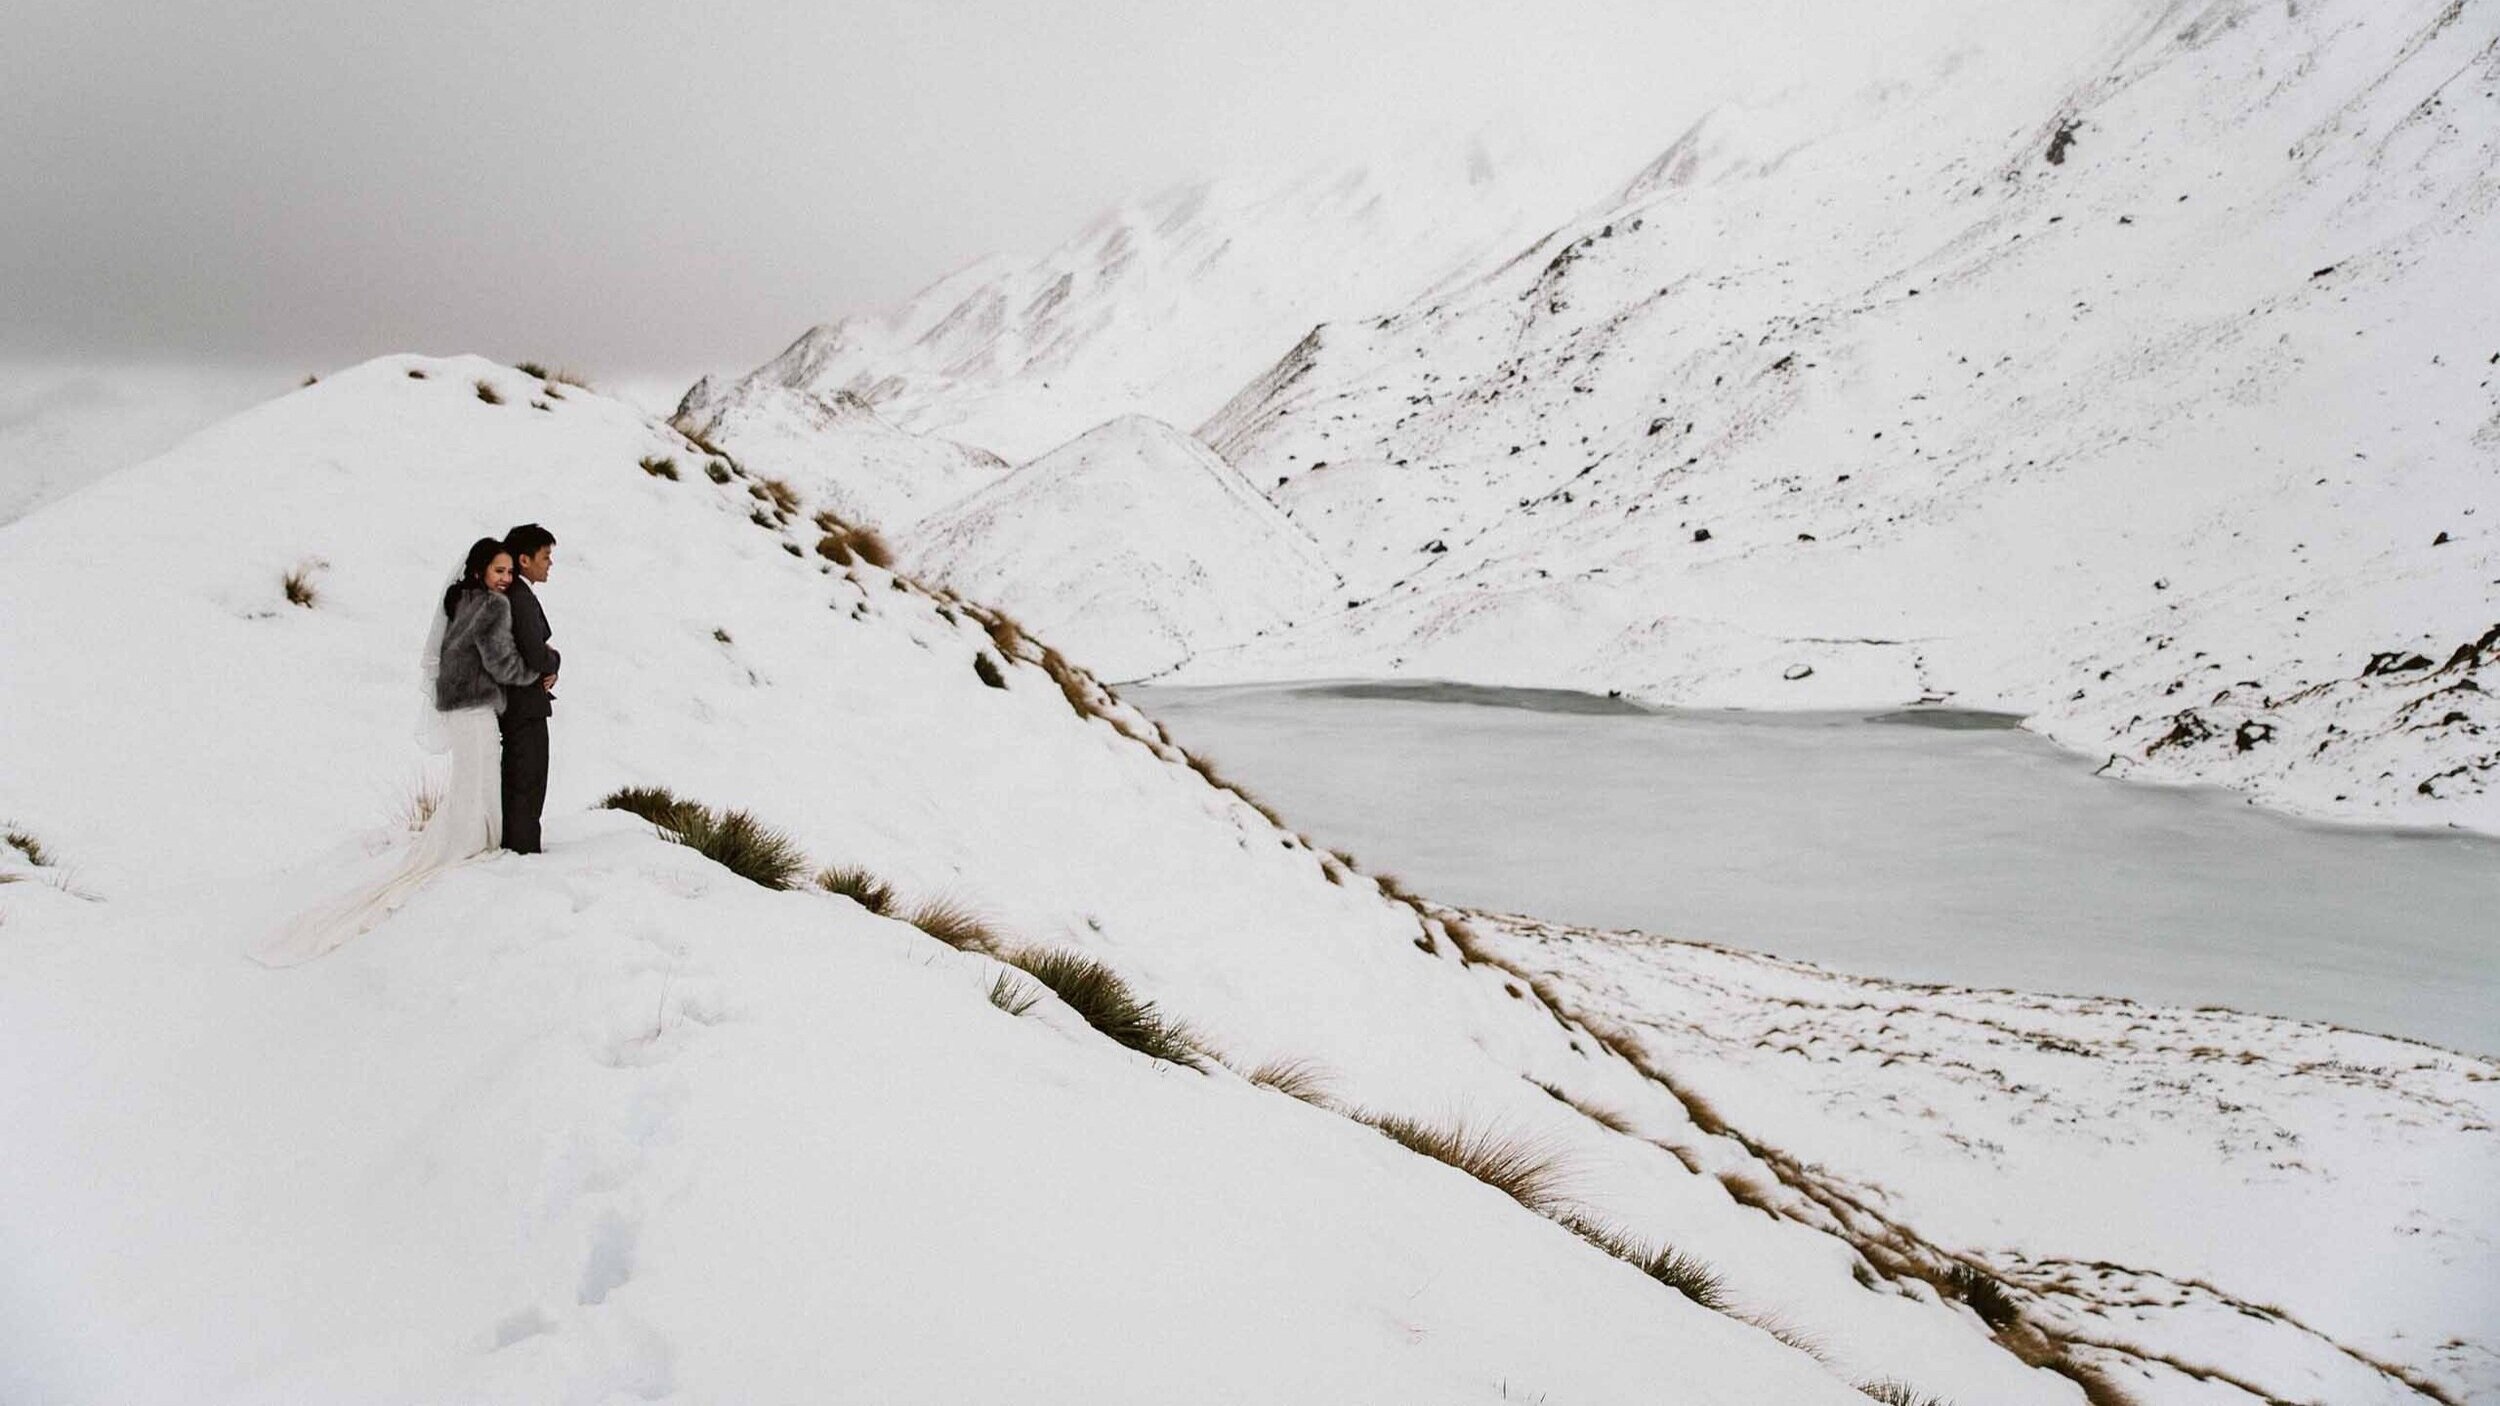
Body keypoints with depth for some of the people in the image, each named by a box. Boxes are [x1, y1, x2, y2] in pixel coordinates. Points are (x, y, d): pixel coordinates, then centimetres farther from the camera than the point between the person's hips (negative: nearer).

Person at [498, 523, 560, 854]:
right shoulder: (521, 599, -19)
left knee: (514, 782, 18)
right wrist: (555, 660, -4)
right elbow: (537, 657, -26)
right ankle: (523, 851, 0)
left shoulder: (507, 595, 13)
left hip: (511, 703, 10)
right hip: (525, 705, -10)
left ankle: (511, 846, 27)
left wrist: (548, 667, 0)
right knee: (528, 784, -4)